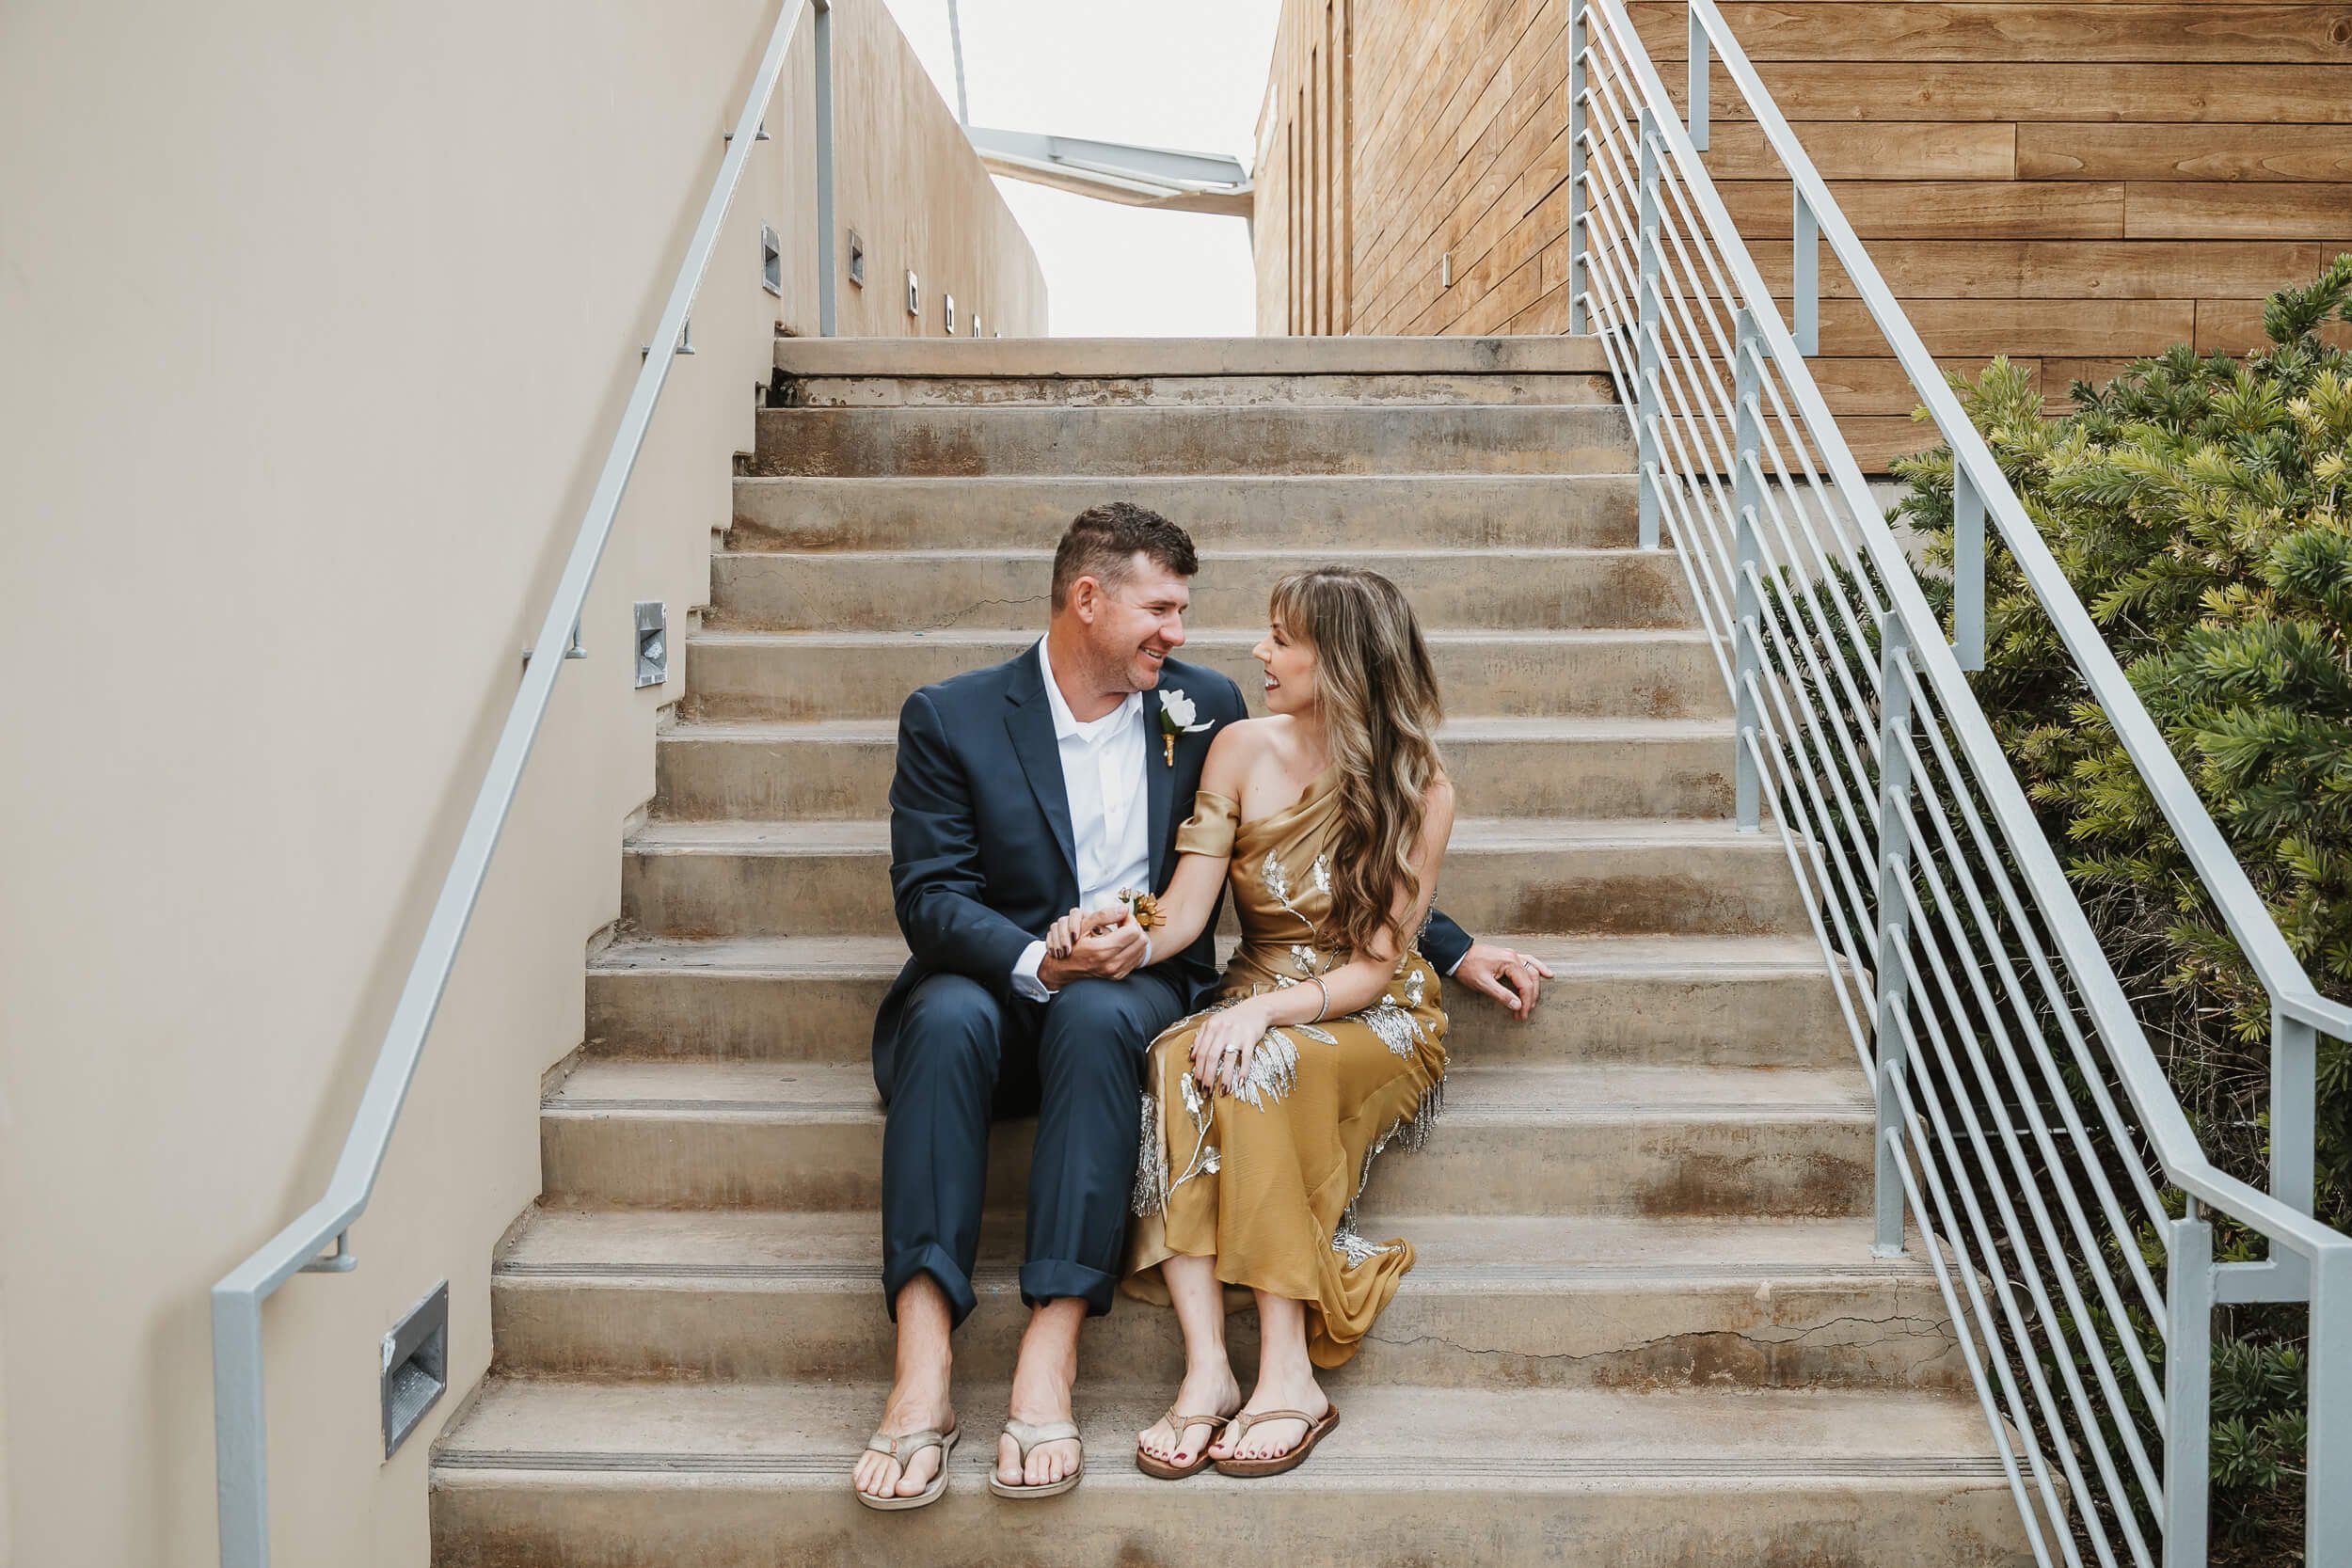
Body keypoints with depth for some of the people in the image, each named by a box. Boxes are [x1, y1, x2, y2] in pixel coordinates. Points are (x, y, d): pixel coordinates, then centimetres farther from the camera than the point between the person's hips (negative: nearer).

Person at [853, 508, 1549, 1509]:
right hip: (997, 985, 0)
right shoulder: (951, 719, 2)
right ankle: (923, 1374, -41)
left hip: (1134, 987, 1)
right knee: (946, 1015, -35)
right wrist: (1040, 962, -24)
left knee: (1097, 1016, -35)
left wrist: (1457, 950, 14)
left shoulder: (1204, 709, 9)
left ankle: (1048, 1366, -40)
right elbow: (928, 896, -5)